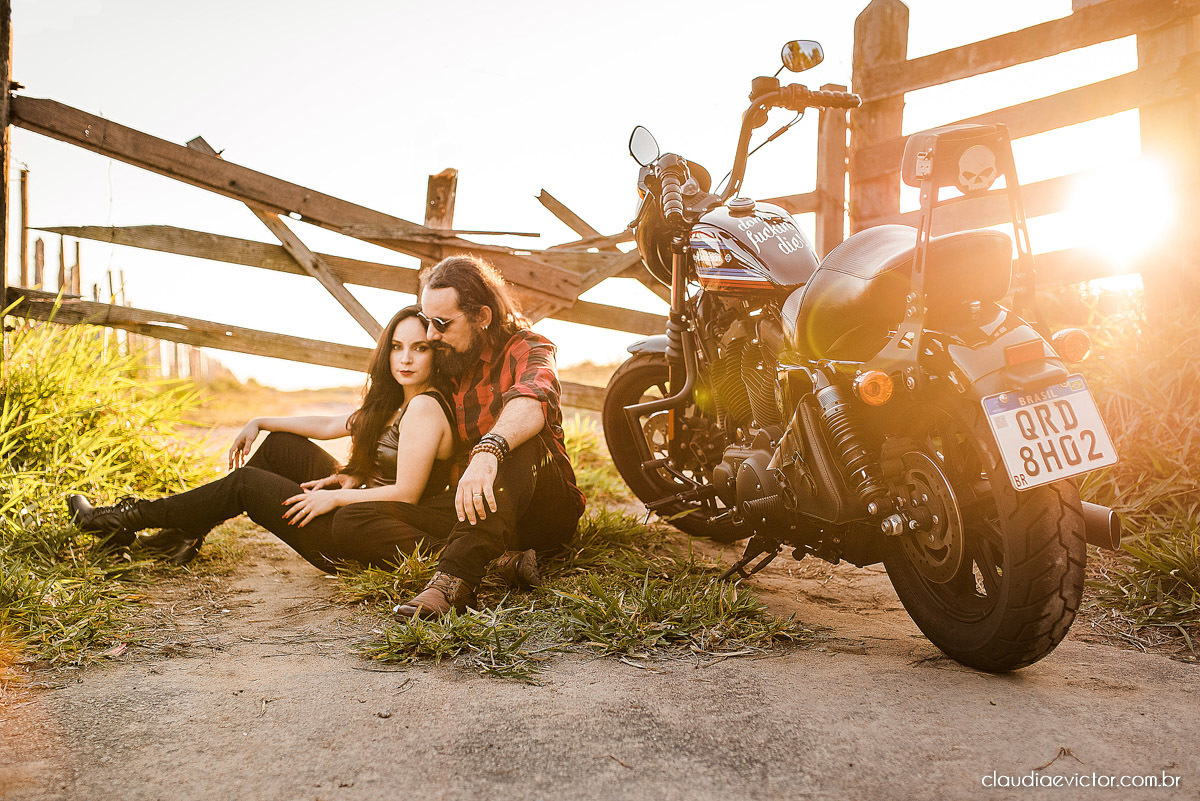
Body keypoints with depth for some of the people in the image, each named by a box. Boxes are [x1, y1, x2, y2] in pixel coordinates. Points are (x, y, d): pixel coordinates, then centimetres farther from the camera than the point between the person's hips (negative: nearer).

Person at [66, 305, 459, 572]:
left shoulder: (424, 407, -19)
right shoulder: (392, 401, 12)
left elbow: (406, 493, -23)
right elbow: (330, 426, 19)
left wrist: (336, 497, -15)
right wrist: (259, 423, 15)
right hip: (359, 513, 9)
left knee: (246, 483, -3)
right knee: (279, 444, 14)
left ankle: (129, 520, 13)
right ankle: (188, 533, 18)